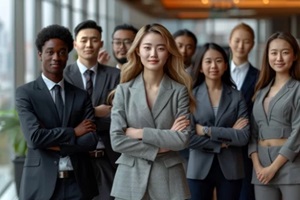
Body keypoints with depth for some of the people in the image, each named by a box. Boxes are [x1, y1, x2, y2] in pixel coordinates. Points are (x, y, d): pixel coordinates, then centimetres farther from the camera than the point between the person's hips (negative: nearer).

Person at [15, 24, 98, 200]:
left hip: (78, 183, 3)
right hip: (42, 183, -3)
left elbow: (91, 140, -2)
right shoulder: (25, 93, -1)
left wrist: (55, 145, -10)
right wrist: (73, 132, -7)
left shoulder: (81, 96, 9)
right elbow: (34, 137, -13)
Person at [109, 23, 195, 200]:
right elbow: (117, 140, -6)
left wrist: (139, 133, -11)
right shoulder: (124, 90, 1)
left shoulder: (180, 91, 0)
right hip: (131, 178, 1)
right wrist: (160, 147, -10)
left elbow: (182, 139, -10)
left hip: (168, 179, 0)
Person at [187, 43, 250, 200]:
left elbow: (244, 136, -7)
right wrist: (222, 142, -11)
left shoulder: (237, 96, 3)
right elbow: (188, 137, -9)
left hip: (230, 169, 1)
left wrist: (207, 131, -12)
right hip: (200, 169, -1)